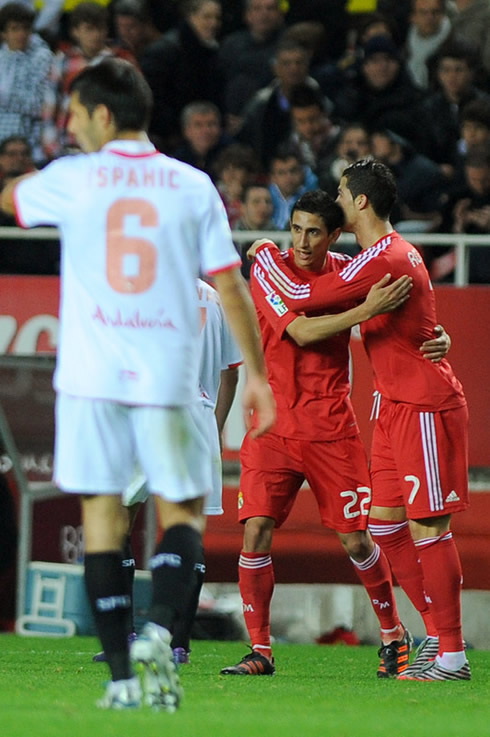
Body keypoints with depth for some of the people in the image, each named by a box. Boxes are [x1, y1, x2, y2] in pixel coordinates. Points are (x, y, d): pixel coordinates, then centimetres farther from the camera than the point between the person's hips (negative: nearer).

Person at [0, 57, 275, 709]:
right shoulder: (193, 186, 3)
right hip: (168, 379, 1)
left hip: (91, 378, -1)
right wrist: (256, 374, 8)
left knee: (102, 516, 3)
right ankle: (159, 629, -14)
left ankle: (122, 673, -1)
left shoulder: (73, 178, 0)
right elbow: (231, 287, 1)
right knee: (182, 512, 11)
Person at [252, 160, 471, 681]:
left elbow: (301, 297, -14)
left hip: (424, 407, -10)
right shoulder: (387, 254, 14)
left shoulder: (383, 259, -18)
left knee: (427, 527, -9)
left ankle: (452, 655, -6)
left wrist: (266, 256, 2)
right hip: (394, 405, 10)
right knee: (384, 522, 9)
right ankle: (441, 632, 14)